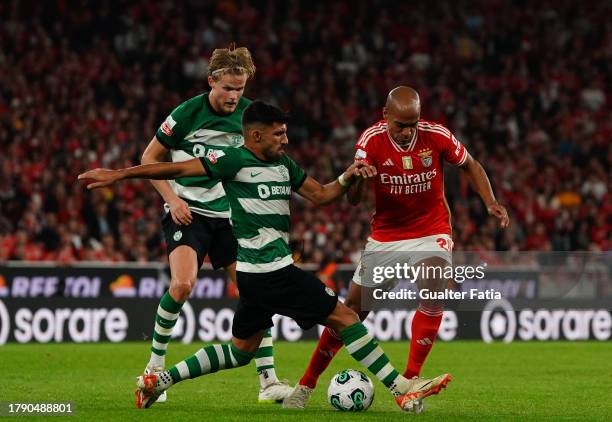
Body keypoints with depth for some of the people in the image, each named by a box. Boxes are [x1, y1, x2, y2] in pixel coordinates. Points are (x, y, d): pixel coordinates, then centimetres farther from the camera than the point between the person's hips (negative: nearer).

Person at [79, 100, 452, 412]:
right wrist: (118, 175, -9)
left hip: (259, 274, 10)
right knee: (344, 317, -7)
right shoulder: (235, 161, -10)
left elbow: (320, 195, 20)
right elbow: (175, 169, -8)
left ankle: (160, 380, 19)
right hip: (272, 271, -10)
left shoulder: (284, 164, 14)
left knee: (241, 351, 18)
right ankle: (403, 389, -4)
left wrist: (347, 178, 0)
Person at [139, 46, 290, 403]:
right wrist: (172, 198, -11)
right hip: (187, 212, -4)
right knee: (183, 284, -25)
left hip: (230, 215, 4)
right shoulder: (188, 113, -11)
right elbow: (150, 158, -1)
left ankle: (268, 381, 3)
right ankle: (155, 365, -5)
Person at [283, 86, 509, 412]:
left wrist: (491, 203, -9)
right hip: (385, 236, 0)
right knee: (354, 308, 2)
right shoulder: (371, 140, -17)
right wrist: (356, 179, -45)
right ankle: (306, 385, 17)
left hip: (431, 233, 0)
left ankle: (410, 381, -16)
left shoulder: (436, 136, -15)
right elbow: (353, 199, -22)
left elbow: (470, 166, 5)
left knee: (433, 293, -27)